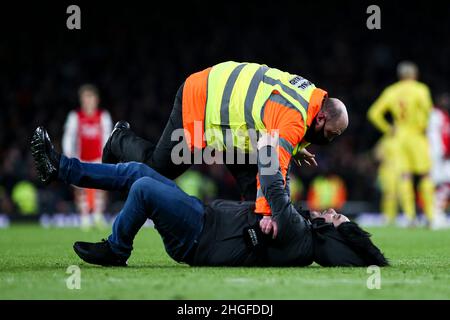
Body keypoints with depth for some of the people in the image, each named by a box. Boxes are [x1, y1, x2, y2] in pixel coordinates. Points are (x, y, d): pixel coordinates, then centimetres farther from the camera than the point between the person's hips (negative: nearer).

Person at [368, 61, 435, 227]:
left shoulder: (390, 92, 7)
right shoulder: (419, 89, -7)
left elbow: (374, 114, 7)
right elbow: (426, 107, -25)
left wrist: (389, 129, 13)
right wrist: (423, 126, -11)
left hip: (400, 137, 4)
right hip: (417, 136, -4)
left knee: (405, 177, 2)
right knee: (425, 176, 2)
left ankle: (410, 215, -3)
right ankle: (430, 215, -1)